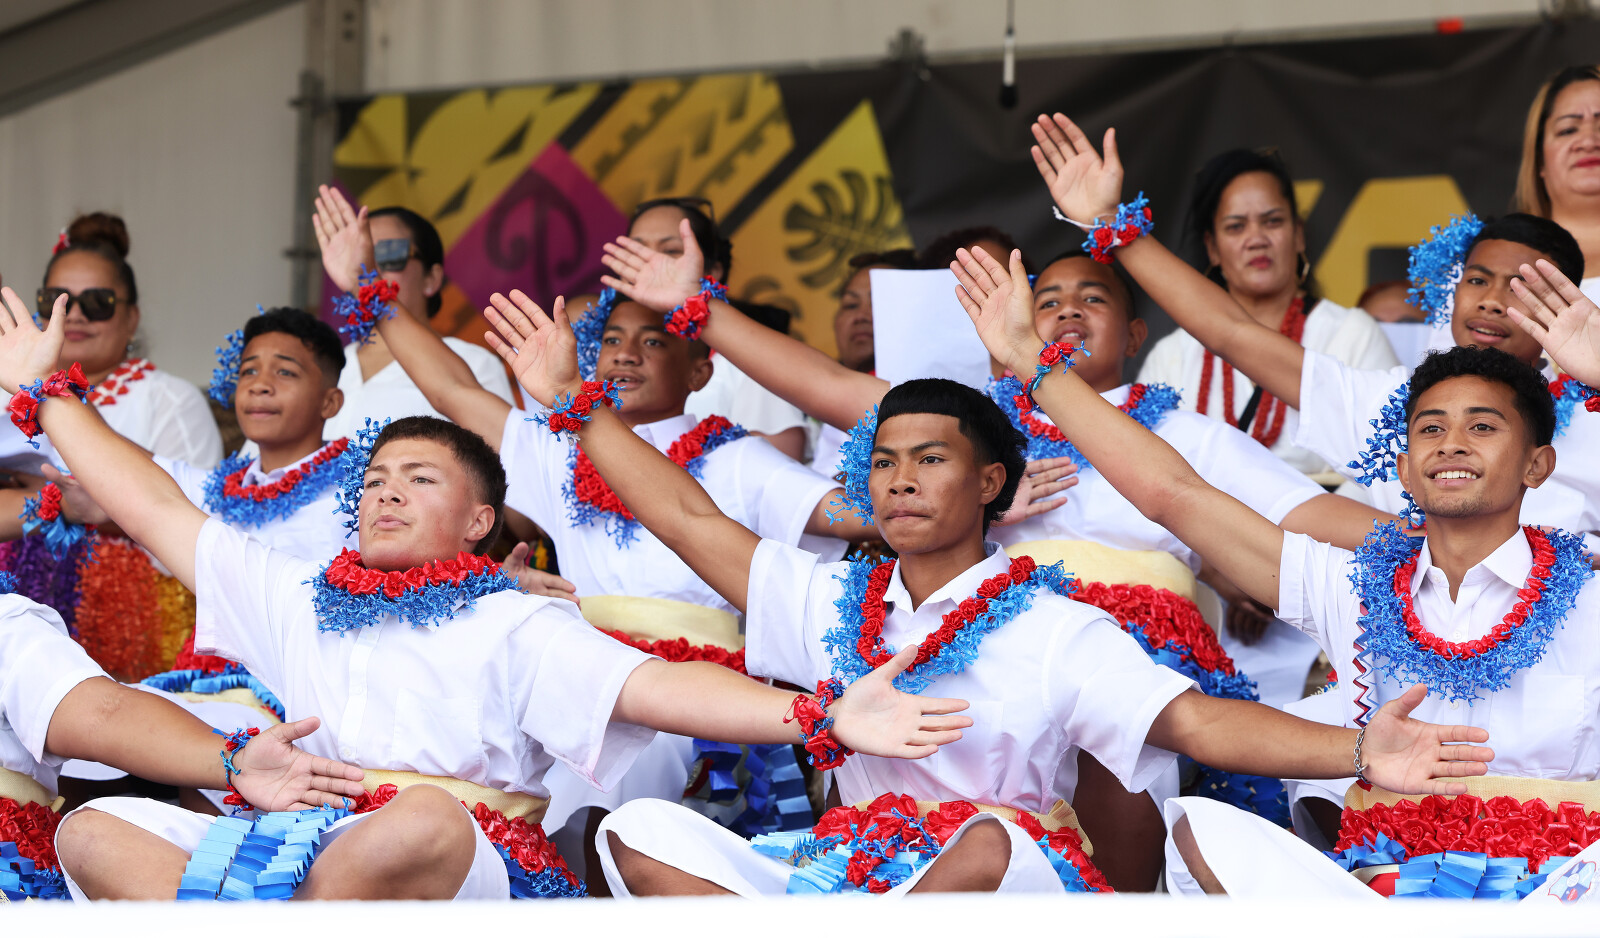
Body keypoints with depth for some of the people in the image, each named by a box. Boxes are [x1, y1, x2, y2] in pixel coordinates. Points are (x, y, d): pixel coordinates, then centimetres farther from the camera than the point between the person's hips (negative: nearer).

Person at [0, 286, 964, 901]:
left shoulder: (515, 622, 7)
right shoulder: (295, 597, 23)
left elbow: (649, 684, -7)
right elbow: (154, 506, 28)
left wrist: (821, 717, -21)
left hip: (468, 871, -5)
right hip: (297, 847, 5)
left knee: (421, 820, -40)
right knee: (95, 829, -12)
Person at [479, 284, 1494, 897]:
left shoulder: (1058, 631, 2)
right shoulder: (835, 603, 17)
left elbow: (1198, 721, -8)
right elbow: (689, 518, 20)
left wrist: (1359, 750, -24)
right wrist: (574, 401, 19)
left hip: (1013, 891, -4)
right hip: (851, 876, 5)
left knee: (987, 842, -41)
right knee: (643, 830, -14)